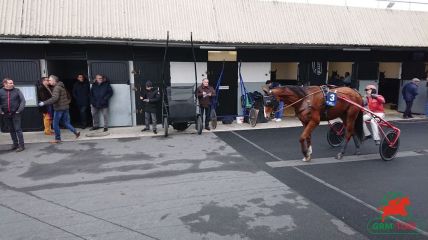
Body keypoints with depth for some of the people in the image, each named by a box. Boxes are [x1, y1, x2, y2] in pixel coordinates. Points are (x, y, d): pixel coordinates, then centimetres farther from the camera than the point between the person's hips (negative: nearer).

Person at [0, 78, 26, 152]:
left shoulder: (17, 90, -2)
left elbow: (23, 100, -4)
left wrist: (19, 110, -11)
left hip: (15, 114, -3)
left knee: (18, 129, -4)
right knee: (11, 130, 13)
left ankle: (21, 145, 0)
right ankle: (15, 144, 24)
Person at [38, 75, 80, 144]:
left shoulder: (57, 87, -15)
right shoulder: (62, 86, 15)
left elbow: (54, 98, -29)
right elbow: (69, 96, 23)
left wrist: (44, 103, -26)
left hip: (59, 108, -9)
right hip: (65, 107, 9)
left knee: (55, 124, 2)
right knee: (66, 123, 13)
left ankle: (58, 139, 8)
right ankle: (76, 132, 3)